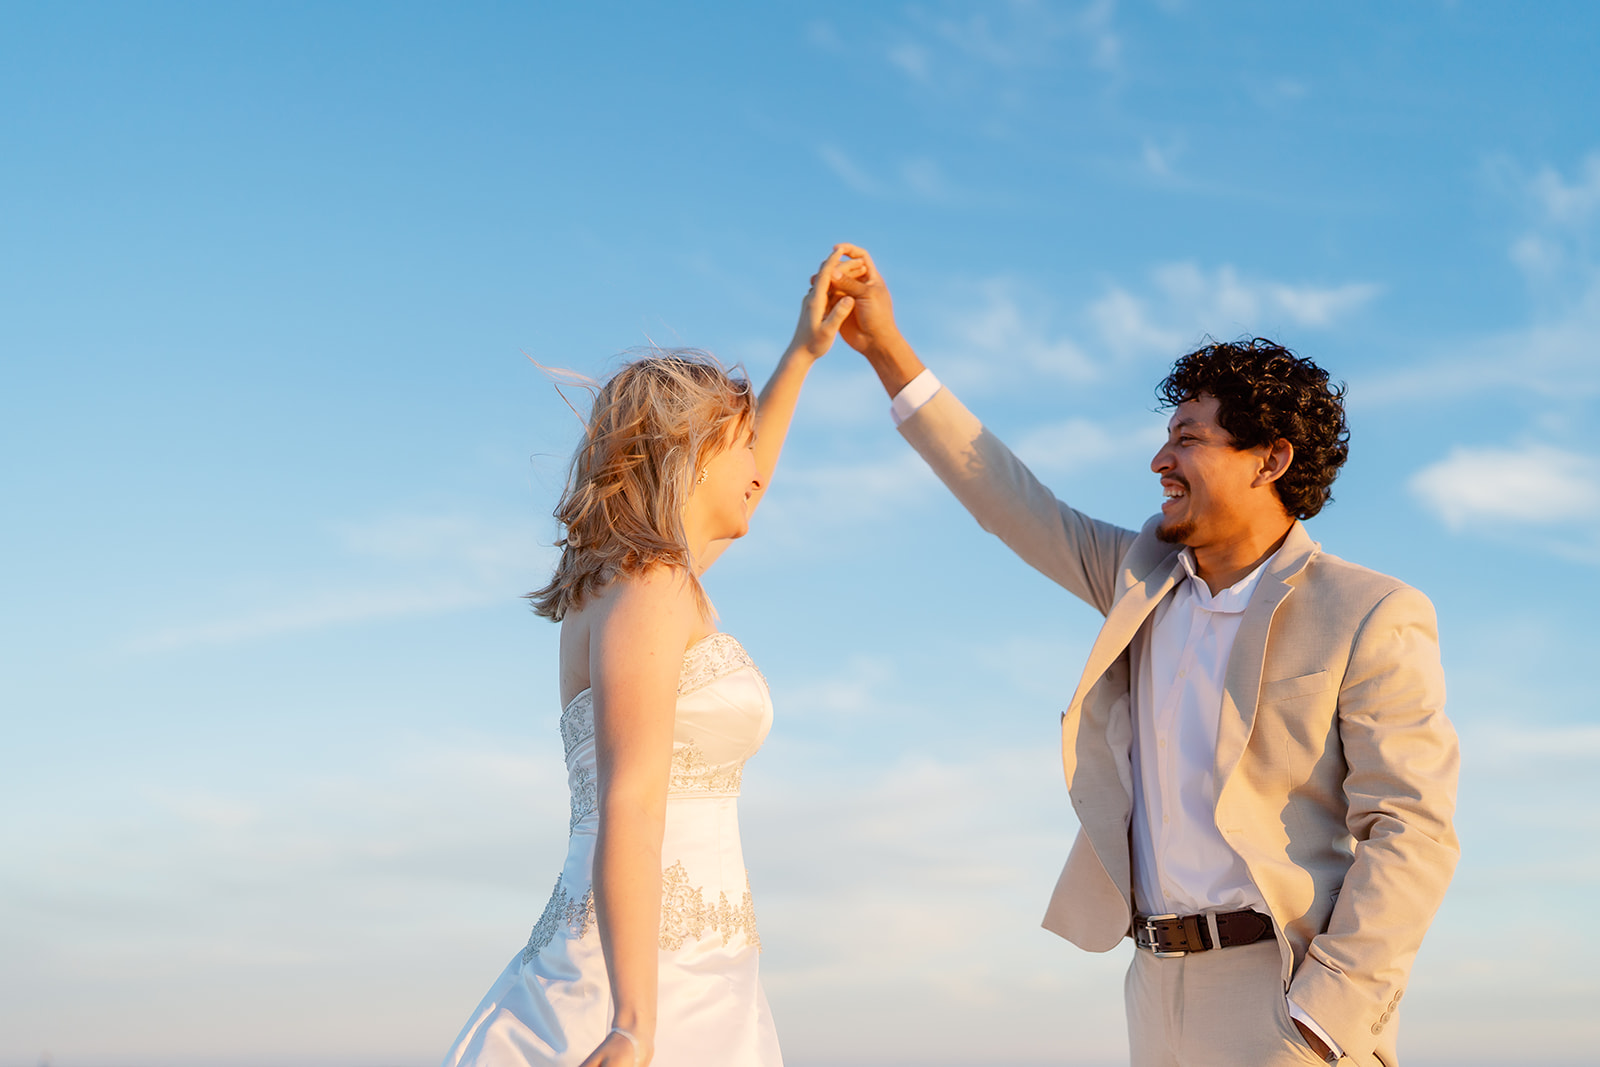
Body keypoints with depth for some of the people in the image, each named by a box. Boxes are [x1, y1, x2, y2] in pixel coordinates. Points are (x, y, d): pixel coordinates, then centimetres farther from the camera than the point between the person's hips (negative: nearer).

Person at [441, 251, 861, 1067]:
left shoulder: (621, 581, 19)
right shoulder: (648, 588, -8)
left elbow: (731, 496, 38)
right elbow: (631, 804, -19)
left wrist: (803, 352, 40)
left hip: (642, 989, 9)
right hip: (657, 993, -9)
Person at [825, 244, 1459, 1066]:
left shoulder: (1370, 620, -8)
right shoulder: (1144, 575, 11)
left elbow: (1411, 830, -12)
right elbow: (1016, 506, 16)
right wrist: (885, 348, 14)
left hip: (1292, 996, -6)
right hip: (1163, 988, 6)